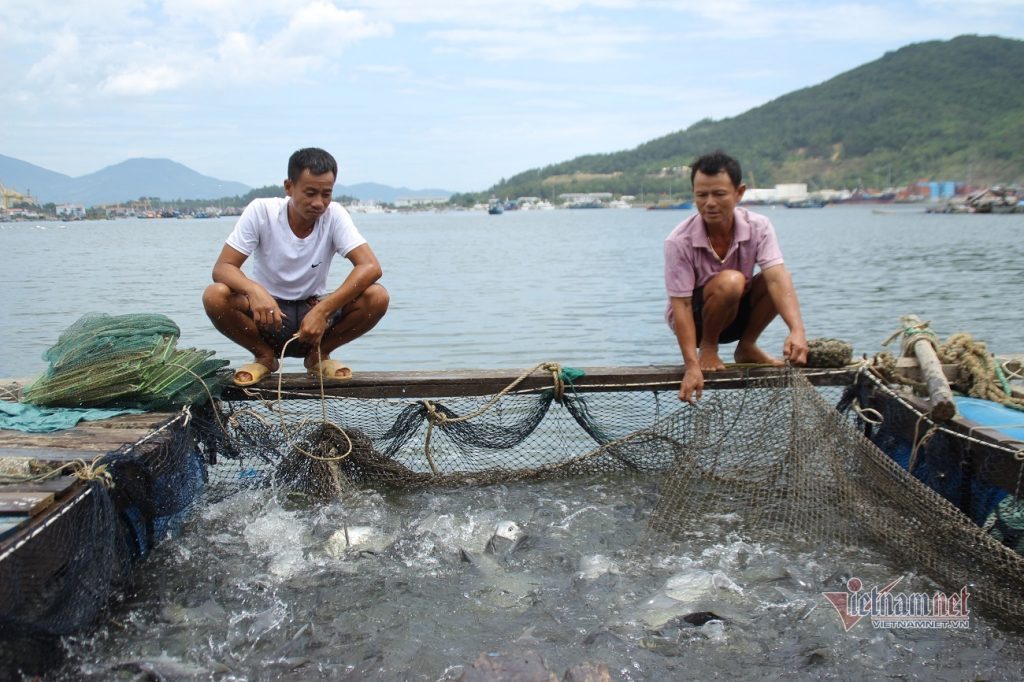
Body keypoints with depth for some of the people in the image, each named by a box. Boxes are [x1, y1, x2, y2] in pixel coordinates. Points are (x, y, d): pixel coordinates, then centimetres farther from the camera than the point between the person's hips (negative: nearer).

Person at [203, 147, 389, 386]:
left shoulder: (334, 215, -13)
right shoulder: (261, 211, -14)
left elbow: (371, 267, -25)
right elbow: (222, 268, -18)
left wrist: (323, 310, -37)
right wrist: (254, 290, -41)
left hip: (315, 312, 1)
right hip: (267, 313, 0)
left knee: (377, 297, -25)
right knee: (215, 296, -30)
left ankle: (319, 355, 0)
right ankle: (264, 357, -2)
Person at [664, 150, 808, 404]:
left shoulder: (758, 227, -17)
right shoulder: (679, 241, -26)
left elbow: (777, 278, -31)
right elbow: (681, 305, -26)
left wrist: (797, 330, -48)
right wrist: (692, 366, -36)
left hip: (736, 314, 4)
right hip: (695, 317, -4)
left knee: (775, 281, -24)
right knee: (730, 281, -34)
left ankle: (747, 347, -1)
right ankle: (707, 348, -8)